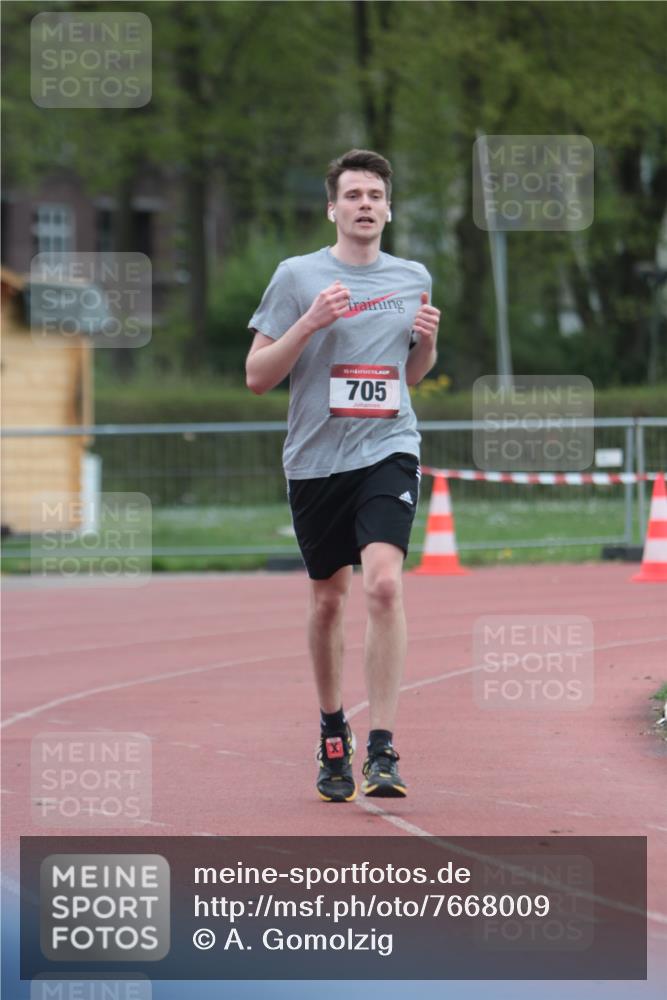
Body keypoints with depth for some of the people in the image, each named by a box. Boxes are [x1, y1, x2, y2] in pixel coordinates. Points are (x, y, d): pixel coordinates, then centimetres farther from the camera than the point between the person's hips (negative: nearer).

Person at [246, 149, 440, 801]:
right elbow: (257, 376, -1)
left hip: (388, 450, 0)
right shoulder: (297, 277, 0)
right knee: (327, 600, 10)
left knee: (384, 582, -19)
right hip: (315, 458, 0)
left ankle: (382, 749, -20)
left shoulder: (413, 278, 10)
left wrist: (427, 341, 1)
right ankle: (333, 735, 32)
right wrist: (310, 322, -14)